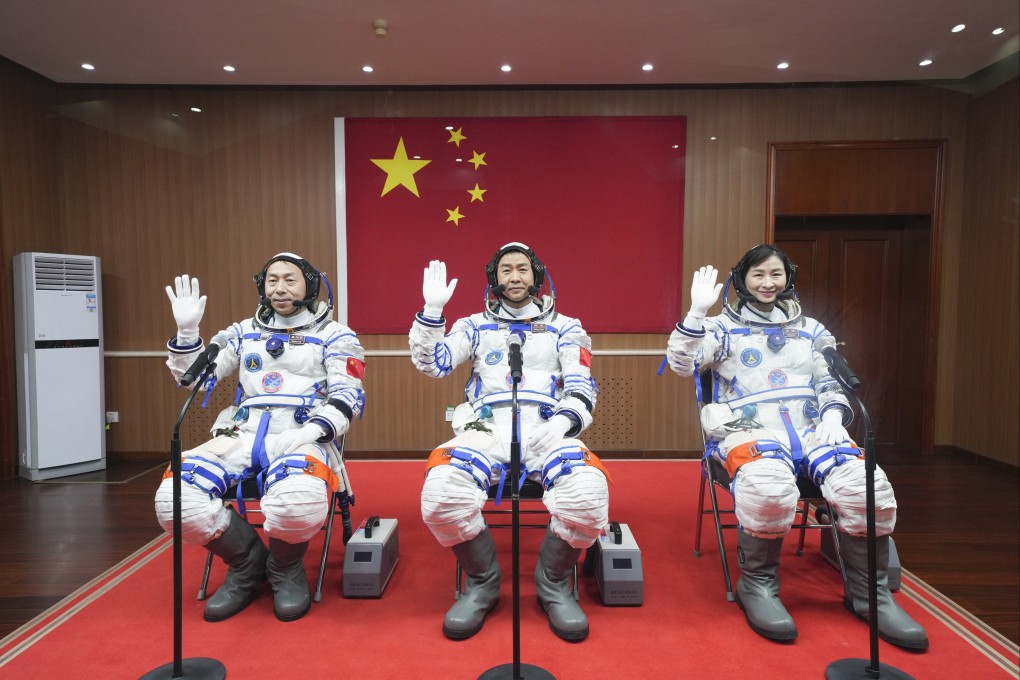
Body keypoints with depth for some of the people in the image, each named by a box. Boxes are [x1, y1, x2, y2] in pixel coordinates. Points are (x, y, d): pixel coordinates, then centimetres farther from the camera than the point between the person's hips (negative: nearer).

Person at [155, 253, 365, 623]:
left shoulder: (335, 337, 8)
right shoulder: (244, 333, 21)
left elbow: (347, 398, -2)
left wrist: (307, 433, -18)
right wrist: (187, 330, 4)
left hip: (302, 438, -4)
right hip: (242, 436, 4)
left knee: (297, 502, -39)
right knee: (174, 499, -24)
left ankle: (286, 569, -1)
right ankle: (246, 562, 5)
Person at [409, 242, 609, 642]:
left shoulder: (564, 327, 18)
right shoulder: (475, 326, 20)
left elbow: (582, 387, 7)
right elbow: (431, 365, 8)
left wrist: (562, 421, -14)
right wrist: (432, 309, -4)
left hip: (545, 432, 0)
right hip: (486, 430, 1)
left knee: (588, 494, -34)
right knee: (441, 494, -32)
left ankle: (553, 583, -2)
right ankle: (482, 582, -2)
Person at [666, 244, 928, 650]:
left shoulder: (811, 330, 23)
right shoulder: (724, 327, 10)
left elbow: (831, 384, 21)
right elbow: (682, 364, -6)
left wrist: (833, 417, -1)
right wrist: (697, 311, -18)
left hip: (812, 429, 4)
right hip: (749, 429, -4)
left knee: (867, 487, -26)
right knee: (768, 487, -39)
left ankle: (868, 590, -1)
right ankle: (757, 585, -12)